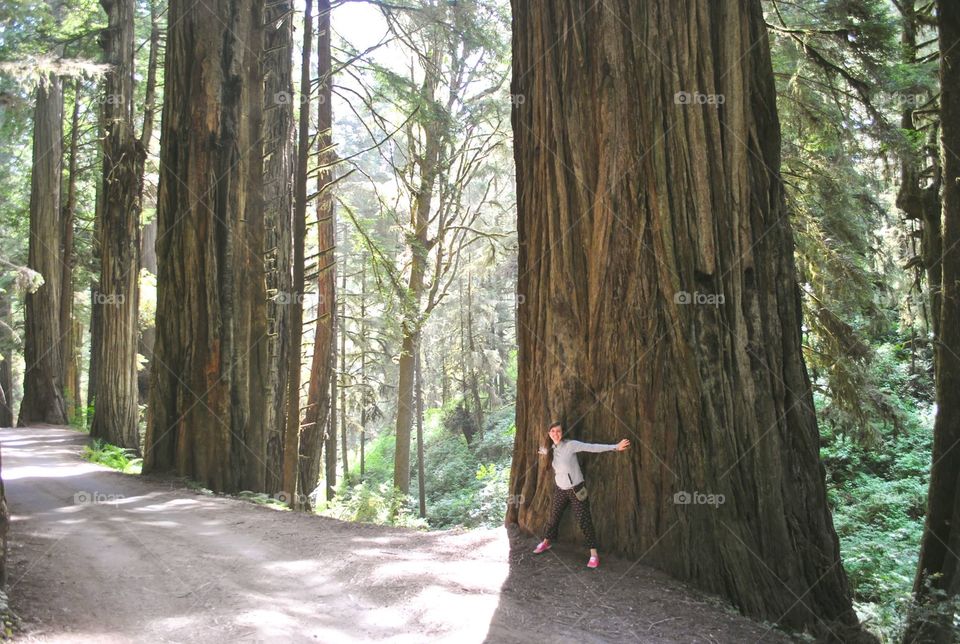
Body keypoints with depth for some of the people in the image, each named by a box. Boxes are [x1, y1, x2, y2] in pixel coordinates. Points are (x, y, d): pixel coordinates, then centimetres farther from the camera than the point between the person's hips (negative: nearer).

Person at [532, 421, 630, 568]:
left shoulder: (571, 445, -17)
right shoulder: (550, 450, 0)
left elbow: (593, 447, -24)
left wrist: (615, 447, -30)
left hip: (576, 489, -5)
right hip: (560, 490, 5)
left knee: (584, 521, -4)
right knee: (554, 517, 18)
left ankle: (593, 554, 1)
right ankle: (545, 543, 39)